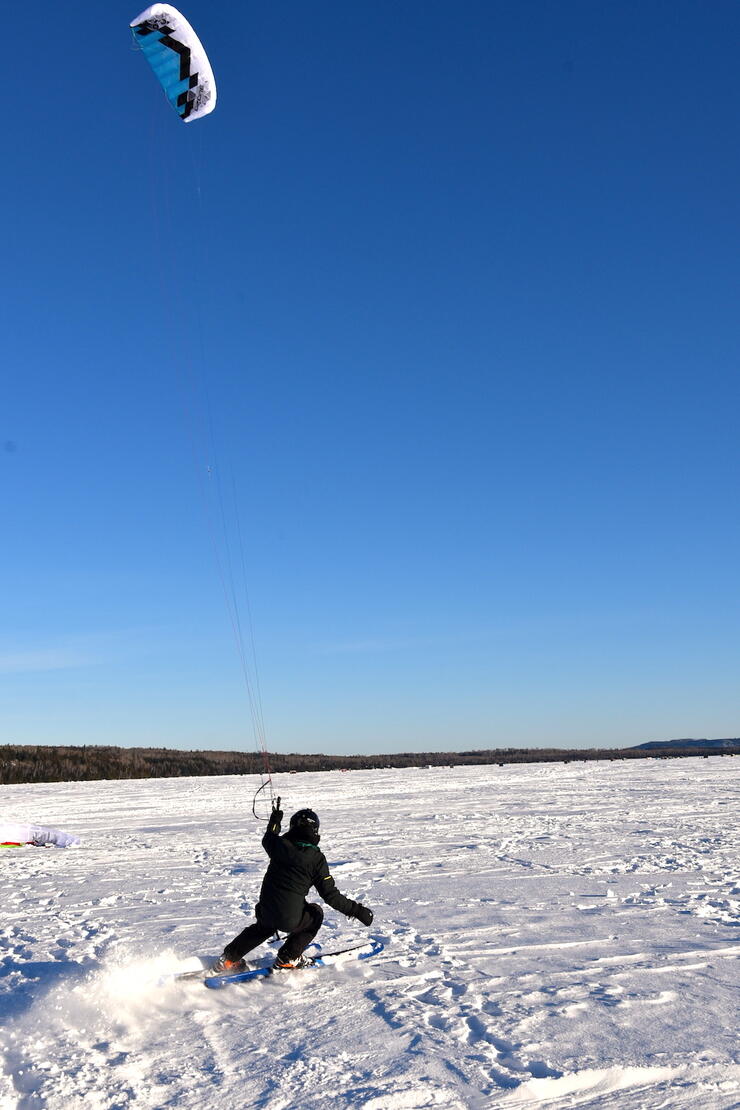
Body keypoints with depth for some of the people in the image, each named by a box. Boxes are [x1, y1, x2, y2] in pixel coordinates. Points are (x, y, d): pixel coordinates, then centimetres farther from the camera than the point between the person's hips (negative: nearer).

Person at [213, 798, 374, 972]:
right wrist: (357, 910, -4)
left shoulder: (280, 845, -1)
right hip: (290, 919, -5)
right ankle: (287, 959, 20)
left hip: (265, 912, 5)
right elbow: (331, 895, -11)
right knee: (315, 914, 25)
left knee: (264, 926, 38)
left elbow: (267, 839, 26)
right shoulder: (316, 858, -11)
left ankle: (228, 959, 38)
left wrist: (275, 819, 42)